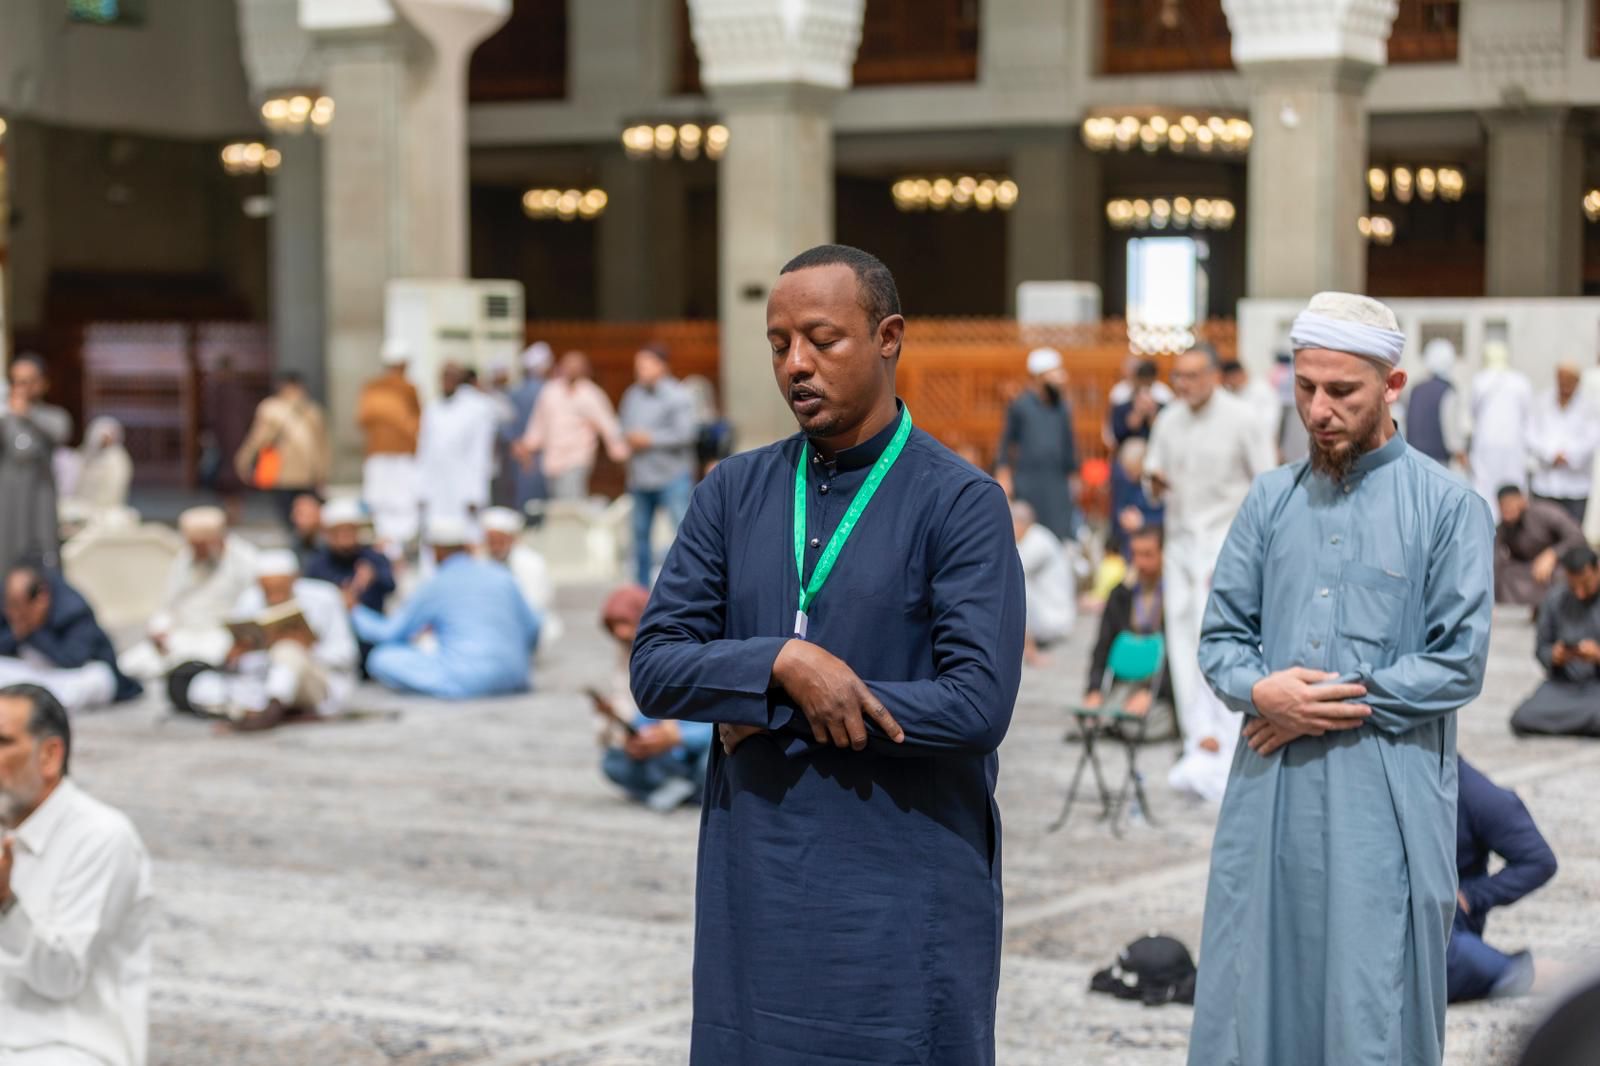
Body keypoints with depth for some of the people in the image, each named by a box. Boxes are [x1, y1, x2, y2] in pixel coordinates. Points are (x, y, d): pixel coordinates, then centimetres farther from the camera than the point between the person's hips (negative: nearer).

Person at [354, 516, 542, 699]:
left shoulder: (434, 587, -2)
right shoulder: (500, 575, 9)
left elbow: (390, 634, 7)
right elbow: (532, 630, 13)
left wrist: (354, 610, 23)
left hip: (463, 682, -6)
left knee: (381, 659, -2)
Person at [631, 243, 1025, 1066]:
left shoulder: (962, 503, -7)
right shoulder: (733, 492, 6)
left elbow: (978, 705, -16)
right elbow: (655, 669, 1)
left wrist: (777, 714, -11)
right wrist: (781, 664, -18)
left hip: (904, 897, -4)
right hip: (754, 890, 4)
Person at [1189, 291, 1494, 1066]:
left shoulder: (1447, 506, -2)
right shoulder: (1272, 499, 11)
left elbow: (1460, 662, -7)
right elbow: (1221, 636, 11)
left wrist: (1330, 706, -10)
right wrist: (1262, 690, -11)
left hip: (1384, 801, -4)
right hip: (1270, 793, 4)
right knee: (1253, 1003, 6)